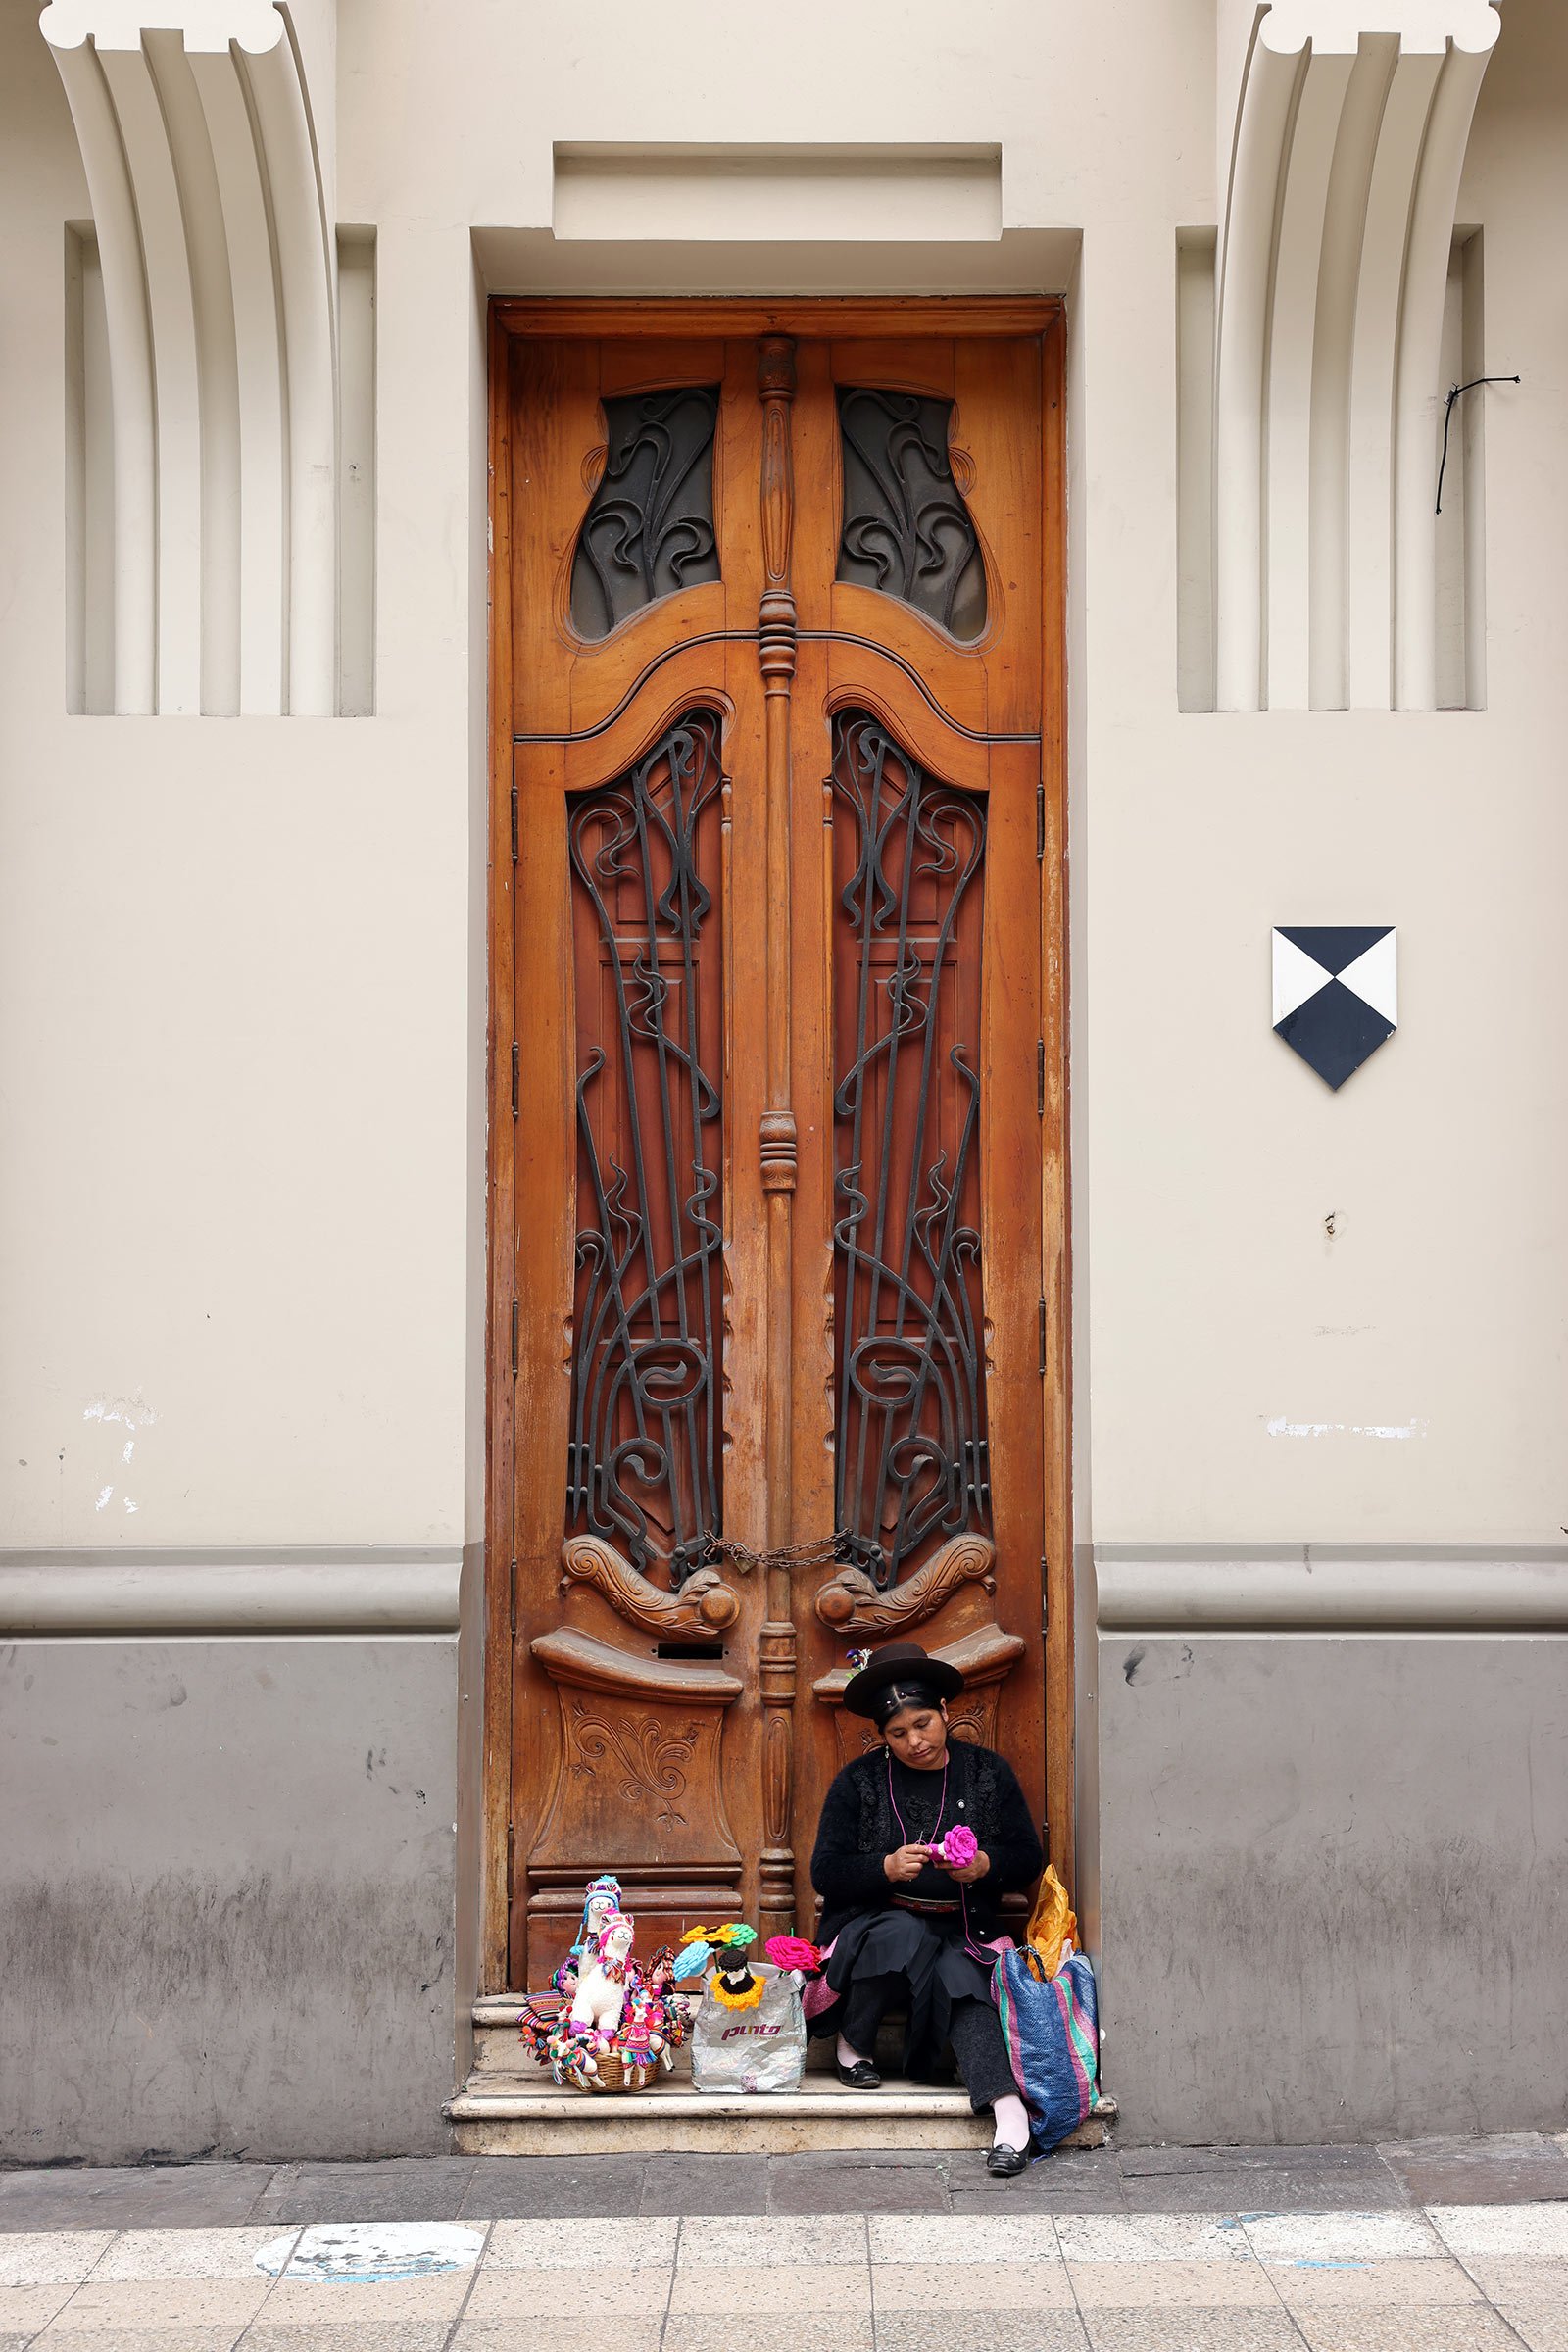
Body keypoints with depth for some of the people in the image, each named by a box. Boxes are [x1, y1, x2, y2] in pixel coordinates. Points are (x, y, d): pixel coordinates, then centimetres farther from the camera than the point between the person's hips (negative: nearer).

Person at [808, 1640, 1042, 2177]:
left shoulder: (988, 1772, 6)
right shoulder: (858, 1782, 2)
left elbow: (1027, 1861, 6)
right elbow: (826, 1874, -3)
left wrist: (982, 1866, -16)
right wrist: (887, 1868, -21)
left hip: (962, 1933, 1)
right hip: (872, 1925, 0)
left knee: (957, 1974, -33)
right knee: (903, 1936, -35)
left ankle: (1009, 2112, -46)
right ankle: (853, 2043, -11)